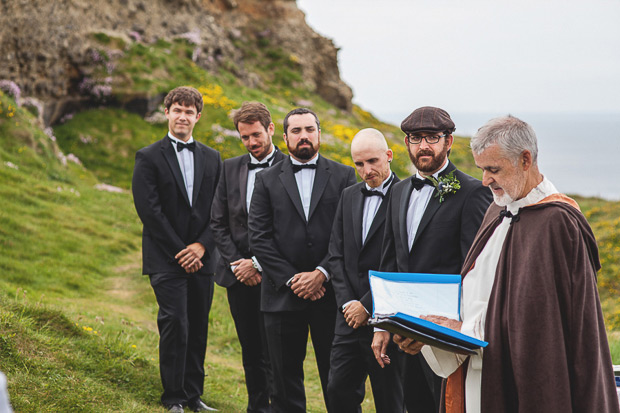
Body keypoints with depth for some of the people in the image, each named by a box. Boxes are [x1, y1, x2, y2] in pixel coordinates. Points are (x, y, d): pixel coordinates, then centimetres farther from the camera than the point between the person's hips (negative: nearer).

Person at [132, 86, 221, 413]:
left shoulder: (212, 159, 13)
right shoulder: (149, 157, 0)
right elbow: (148, 210, -7)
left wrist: (201, 245, -7)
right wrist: (179, 251, -11)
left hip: (201, 258, 4)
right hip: (166, 259, -4)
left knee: (198, 329, 6)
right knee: (175, 325, -10)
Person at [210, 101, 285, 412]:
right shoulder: (230, 168, 11)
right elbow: (218, 222, 9)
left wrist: (258, 263, -13)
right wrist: (236, 262, -3)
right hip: (238, 274, 5)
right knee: (250, 351, 11)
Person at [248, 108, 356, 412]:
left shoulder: (343, 176, 6)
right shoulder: (267, 180, 7)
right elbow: (259, 238, 0)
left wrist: (322, 273, -12)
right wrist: (291, 279, -9)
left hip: (330, 293, -1)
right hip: (283, 296, 1)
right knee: (286, 378, 7)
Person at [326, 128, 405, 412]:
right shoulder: (349, 196, 12)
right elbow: (336, 255, 11)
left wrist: (368, 306, -12)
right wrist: (347, 302, -2)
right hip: (350, 315, 6)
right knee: (339, 390, 7)